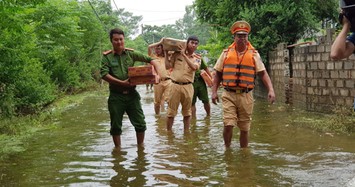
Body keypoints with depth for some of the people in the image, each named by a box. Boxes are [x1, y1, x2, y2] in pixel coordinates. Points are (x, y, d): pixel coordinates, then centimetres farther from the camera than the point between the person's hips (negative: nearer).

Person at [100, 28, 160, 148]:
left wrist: (157, 74, -7)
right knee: (116, 126, 9)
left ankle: (140, 147, 23)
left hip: (132, 94, 2)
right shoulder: (107, 57, -2)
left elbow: (149, 60, 8)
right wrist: (122, 83, -21)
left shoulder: (131, 54, 5)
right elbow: (104, 74, -14)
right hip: (116, 96, -2)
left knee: (140, 123, 4)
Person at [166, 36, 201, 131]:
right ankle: (168, 132, 12)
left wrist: (184, 55, -15)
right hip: (175, 85, -1)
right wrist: (166, 53, 0)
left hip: (188, 87, 1)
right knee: (171, 111, 2)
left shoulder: (197, 58, 4)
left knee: (187, 112, 10)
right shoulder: (177, 54, 3)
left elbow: (194, 67, -16)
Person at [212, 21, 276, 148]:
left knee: (244, 128, 7)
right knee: (228, 125, -10)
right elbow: (218, 74, 9)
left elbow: (263, 73, 1)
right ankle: (227, 149, 12)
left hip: (246, 96, 1)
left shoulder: (254, 54, 4)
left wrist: (271, 90, -11)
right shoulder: (226, 53, 6)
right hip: (229, 95, 0)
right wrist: (214, 92, 3)